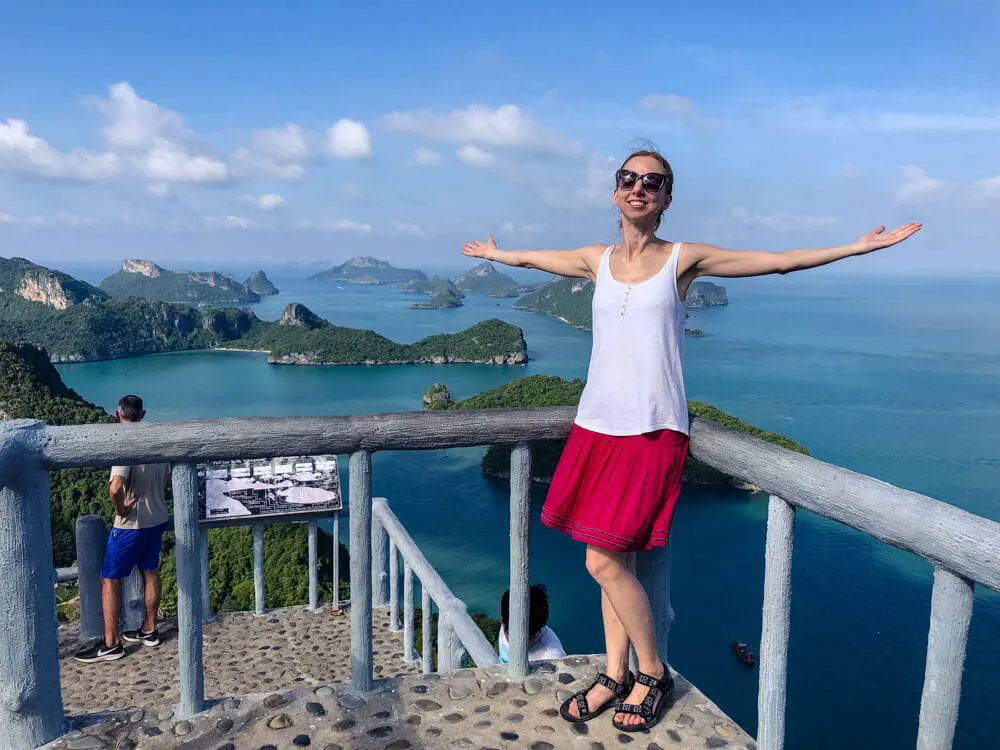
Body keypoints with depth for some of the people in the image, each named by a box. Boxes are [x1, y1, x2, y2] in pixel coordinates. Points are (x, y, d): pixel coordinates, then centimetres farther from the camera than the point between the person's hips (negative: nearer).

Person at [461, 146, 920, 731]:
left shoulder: (683, 259, 1)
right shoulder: (597, 260, 11)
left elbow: (777, 261, 5)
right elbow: (529, 258, 29)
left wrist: (856, 246, 5)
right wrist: (491, 252, 43)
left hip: (653, 432, -4)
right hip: (597, 426, 4)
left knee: (605, 561, -8)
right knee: (616, 561, 10)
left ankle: (653, 674, 15)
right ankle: (616, 676, 26)